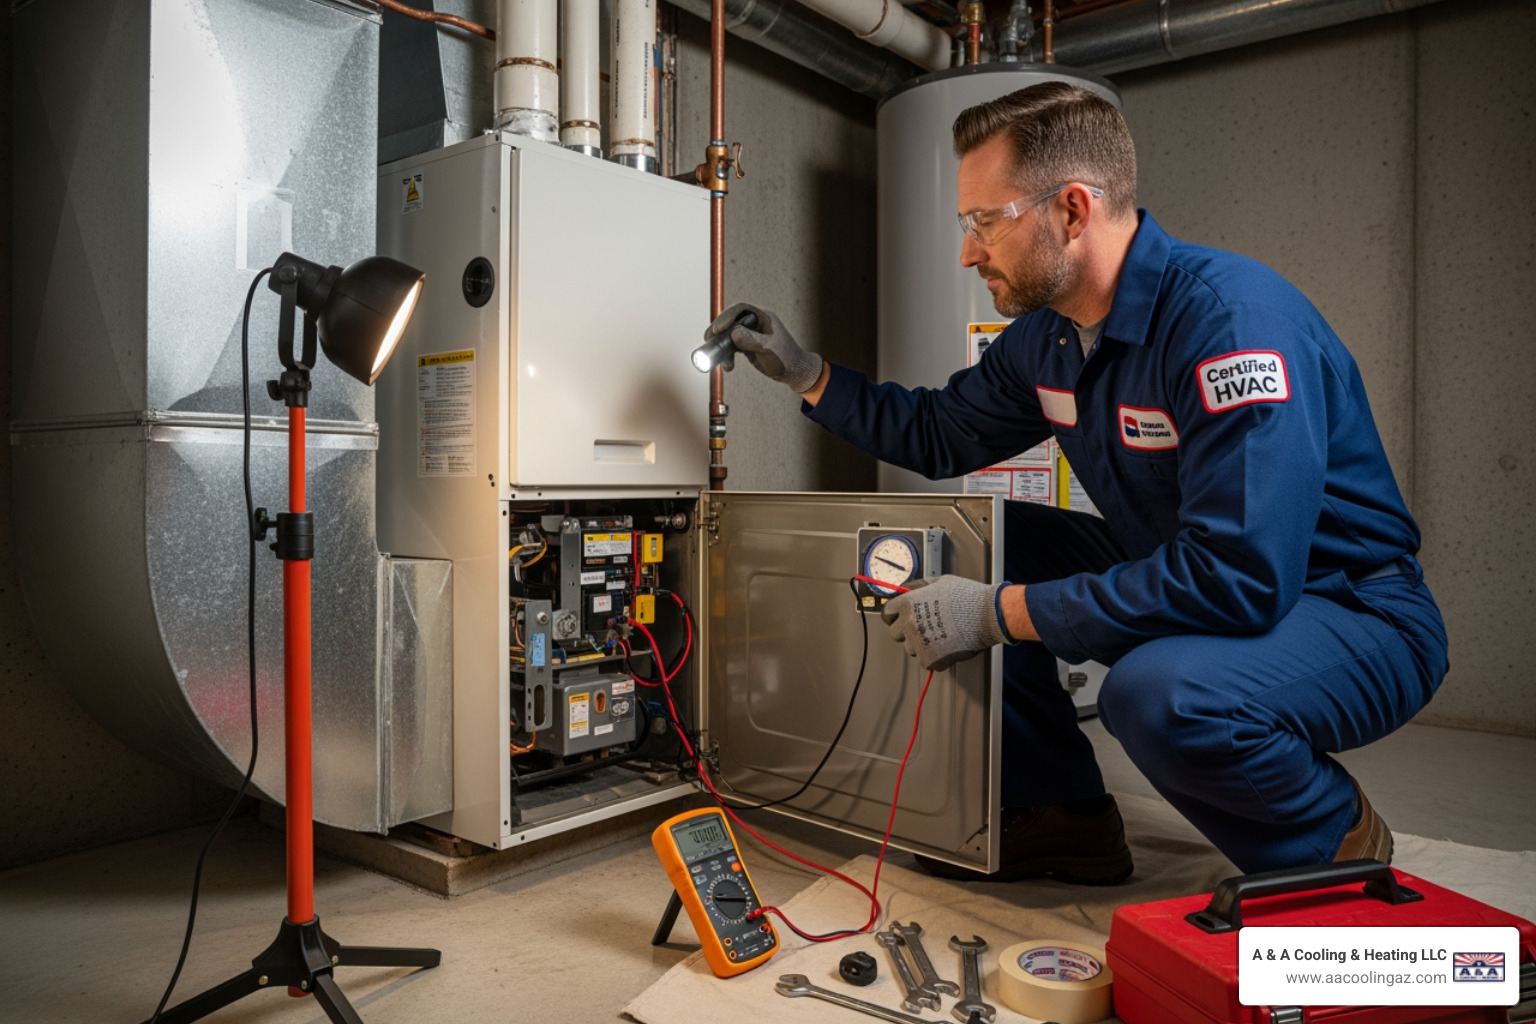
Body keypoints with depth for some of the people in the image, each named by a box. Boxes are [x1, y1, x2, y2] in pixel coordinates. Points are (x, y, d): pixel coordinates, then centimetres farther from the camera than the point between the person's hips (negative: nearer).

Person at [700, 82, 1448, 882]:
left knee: (1159, 692, -38)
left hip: (1354, 614, -8)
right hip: (1185, 581, 8)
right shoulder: (1044, 336, 0)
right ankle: (1059, 816, 10)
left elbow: (1238, 576, -34)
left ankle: (1339, 840, -3)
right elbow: (937, 433, 17)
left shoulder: (1231, 317, -28)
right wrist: (803, 372, 7)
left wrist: (999, 612, -29)